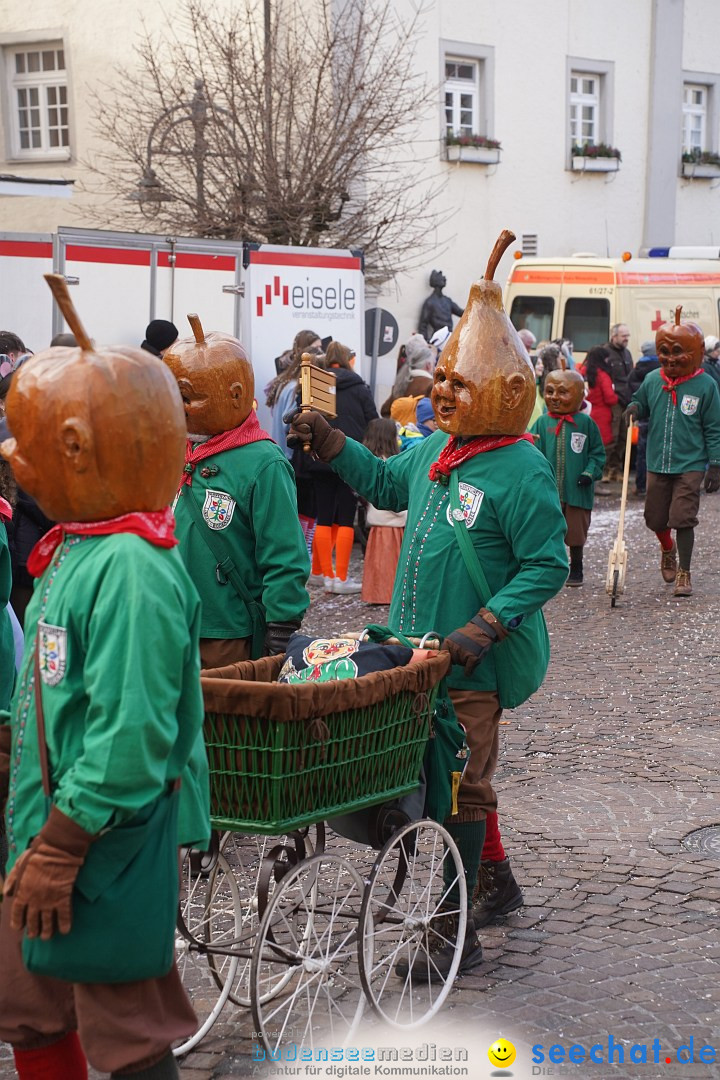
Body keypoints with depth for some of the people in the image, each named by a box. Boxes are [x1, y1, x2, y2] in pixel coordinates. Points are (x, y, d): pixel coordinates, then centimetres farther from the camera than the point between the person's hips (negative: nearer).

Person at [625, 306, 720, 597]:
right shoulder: (652, 380, 2)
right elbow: (642, 404, 20)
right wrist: (634, 408, -5)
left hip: (690, 466, -4)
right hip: (657, 464, 4)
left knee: (683, 518, -8)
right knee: (655, 519, 12)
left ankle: (684, 573, 7)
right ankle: (668, 549, 44)